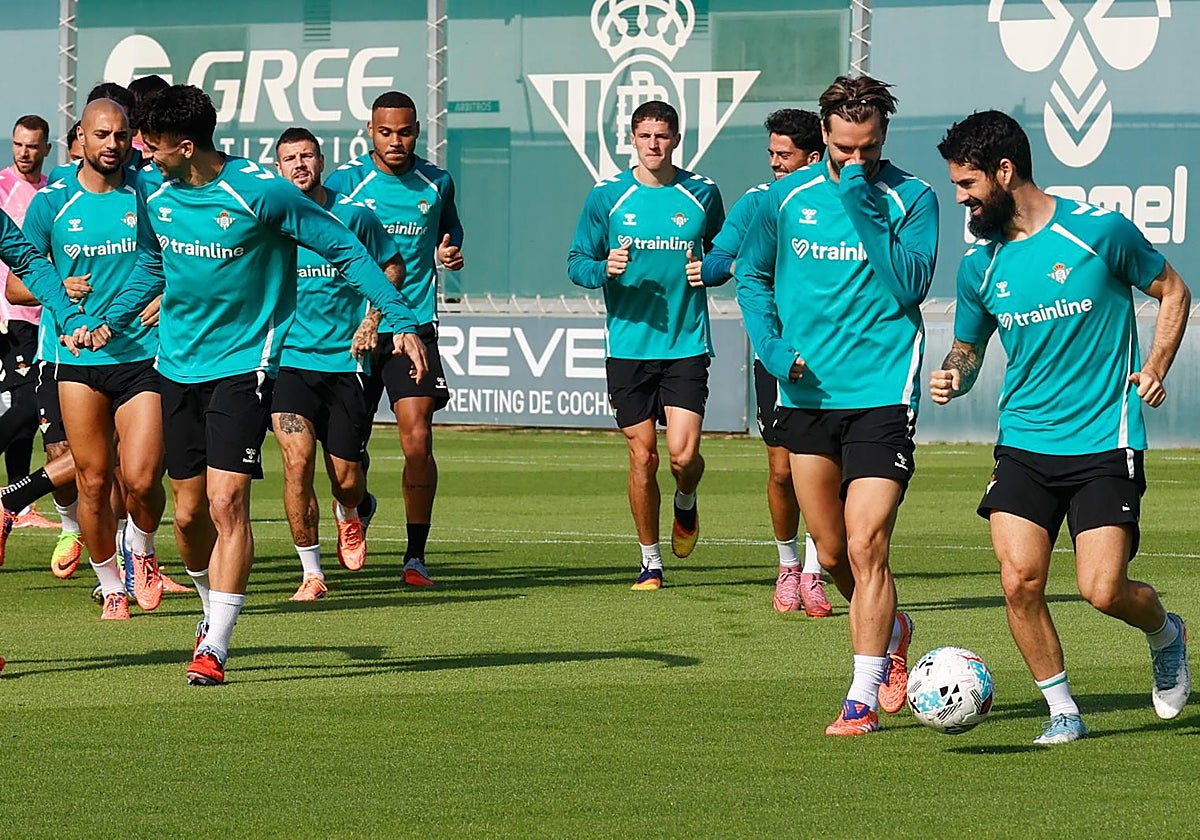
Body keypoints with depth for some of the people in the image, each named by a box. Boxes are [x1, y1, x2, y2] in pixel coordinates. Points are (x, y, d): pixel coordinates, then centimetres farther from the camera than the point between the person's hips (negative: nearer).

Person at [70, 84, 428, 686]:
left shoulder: (262, 193, -15)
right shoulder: (152, 191, 2)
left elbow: (346, 251, -8)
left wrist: (400, 321, -13)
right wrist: (107, 325, 10)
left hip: (243, 364, -5)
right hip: (177, 365, 6)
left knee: (226, 502, -15)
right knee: (189, 513, 7)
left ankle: (214, 647, -14)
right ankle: (212, 610, 33)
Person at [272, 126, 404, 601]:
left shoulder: (354, 216, 0)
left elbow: (392, 266, 15)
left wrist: (371, 321, 3)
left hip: (344, 362, 1)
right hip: (288, 360, -1)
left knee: (347, 481, 3)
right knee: (297, 461, -18)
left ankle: (349, 517, 43)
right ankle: (311, 573, -5)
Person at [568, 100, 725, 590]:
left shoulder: (702, 194, 4)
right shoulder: (607, 197, 2)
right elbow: (577, 262, 5)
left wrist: (708, 268, -5)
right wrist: (605, 268, -16)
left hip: (686, 345, 0)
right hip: (629, 344, 0)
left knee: (683, 453, -12)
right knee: (643, 457, 2)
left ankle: (686, 503, 24)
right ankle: (650, 561, 17)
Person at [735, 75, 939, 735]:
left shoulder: (912, 199, -4)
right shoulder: (788, 197, 4)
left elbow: (909, 287, -15)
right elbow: (751, 274, 14)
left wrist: (866, 212, -20)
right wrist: (769, 342, -1)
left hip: (881, 393, -4)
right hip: (806, 392, 4)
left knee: (865, 546, -13)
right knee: (832, 553, 12)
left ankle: (863, 699, -5)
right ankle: (891, 632, 41)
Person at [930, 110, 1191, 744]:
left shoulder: (1099, 232, -7)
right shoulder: (979, 265, 5)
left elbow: (1172, 292, 7)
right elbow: (968, 347, 18)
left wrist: (1154, 369, -6)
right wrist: (953, 376, -5)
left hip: (1106, 442, -4)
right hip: (1024, 444, 4)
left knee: (1102, 590, -12)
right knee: (1018, 579, -13)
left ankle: (1165, 633, 23)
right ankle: (1062, 710, 6)